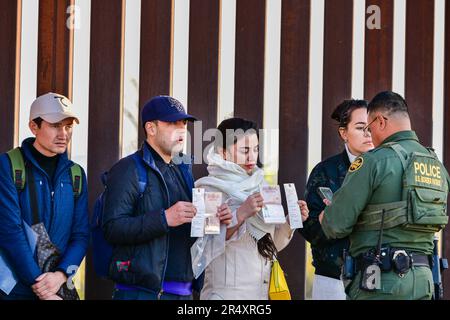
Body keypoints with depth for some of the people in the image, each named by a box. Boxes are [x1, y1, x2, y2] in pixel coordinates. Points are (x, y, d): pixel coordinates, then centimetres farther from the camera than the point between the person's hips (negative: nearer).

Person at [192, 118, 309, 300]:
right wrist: (241, 214, -25)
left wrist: (290, 221, -3)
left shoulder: (257, 186, 8)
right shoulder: (208, 190, -8)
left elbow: (271, 243, 13)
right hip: (227, 294, -6)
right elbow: (204, 246, -19)